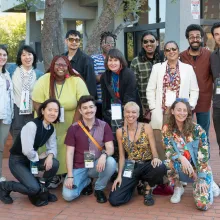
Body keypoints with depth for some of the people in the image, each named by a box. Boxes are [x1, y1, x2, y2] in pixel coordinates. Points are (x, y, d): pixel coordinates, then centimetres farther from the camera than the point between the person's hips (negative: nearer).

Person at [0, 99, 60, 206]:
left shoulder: (51, 129, -1)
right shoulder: (32, 125, -25)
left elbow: (52, 148, 3)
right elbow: (27, 150, -29)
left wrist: (50, 155, -20)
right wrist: (39, 157, -12)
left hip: (32, 159, 7)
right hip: (17, 160, -7)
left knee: (54, 164, -19)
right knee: (33, 188, -23)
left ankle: (40, 191, 5)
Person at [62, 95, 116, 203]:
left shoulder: (104, 126, -3)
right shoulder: (73, 128, -4)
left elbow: (110, 148, -9)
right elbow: (69, 153, -6)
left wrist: (104, 155, -34)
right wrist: (70, 176, -15)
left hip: (96, 166, 1)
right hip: (79, 167, 0)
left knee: (111, 162, -32)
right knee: (68, 195, -21)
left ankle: (99, 189, -3)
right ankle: (86, 182, 14)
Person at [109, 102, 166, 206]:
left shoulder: (146, 128, -4)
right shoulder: (120, 132, 3)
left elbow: (154, 150, -6)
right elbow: (122, 156, 6)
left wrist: (155, 158, -29)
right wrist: (119, 175, -4)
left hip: (147, 165, -1)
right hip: (131, 167, 1)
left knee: (161, 168, -39)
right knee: (114, 200, -16)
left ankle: (148, 189, -3)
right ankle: (135, 184, 17)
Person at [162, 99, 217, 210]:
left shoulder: (197, 129, -15)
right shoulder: (167, 129, -8)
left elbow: (204, 155, -14)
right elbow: (169, 151, -12)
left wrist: (201, 178, -19)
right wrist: (181, 158, -32)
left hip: (199, 167, -2)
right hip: (181, 168, 2)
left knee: (203, 204, -18)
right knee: (168, 162, -33)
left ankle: (209, 185, 18)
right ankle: (178, 188, -3)